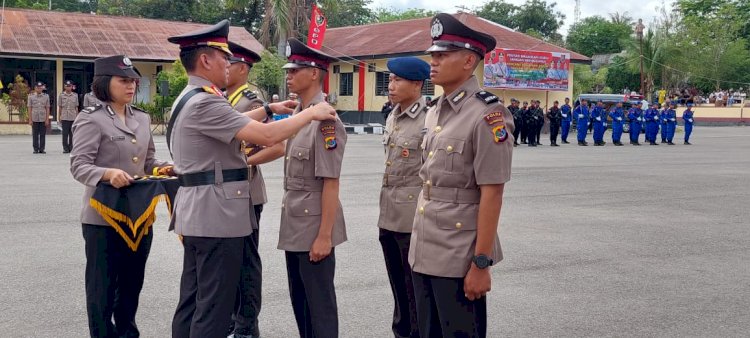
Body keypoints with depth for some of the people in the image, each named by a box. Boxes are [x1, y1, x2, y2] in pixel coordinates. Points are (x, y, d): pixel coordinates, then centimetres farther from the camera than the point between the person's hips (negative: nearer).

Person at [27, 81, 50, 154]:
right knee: (35, 135, 2)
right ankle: (36, 149, 8)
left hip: (43, 119, 1)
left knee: (43, 135, 2)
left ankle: (42, 149, 8)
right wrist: (30, 120, -3)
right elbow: (29, 108, 2)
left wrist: (47, 119, -2)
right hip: (34, 119, 0)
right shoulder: (31, 96, 3)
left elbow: (47, 109, 4)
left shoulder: (46, 96, 5)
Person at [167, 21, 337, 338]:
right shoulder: (204, 101, -20)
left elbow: (231, 123, 27)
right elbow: (267, 136, -23)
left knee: (193, 300, 16)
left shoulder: (189, 98, 13)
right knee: (214, 306, -4)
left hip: (198, 214, 11)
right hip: (217, 214, -11)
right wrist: (310, 113, -11)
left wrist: (269, 109, 23)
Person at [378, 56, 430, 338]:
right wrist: (385, 212, 18)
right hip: (389, 217, 8)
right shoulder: (392, 117, 11)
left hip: (414, 219, -8)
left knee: (415, 290, 4)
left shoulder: (429, 119, -14)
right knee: (398, 288, 18)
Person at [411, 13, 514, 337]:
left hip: (459, 256, -8)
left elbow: (491, 194, -17)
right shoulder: (434, 112, 10)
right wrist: (419, 239, 15)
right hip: (423, 250, 8)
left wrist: (481, 264, -17)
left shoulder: (486, 115, -15)